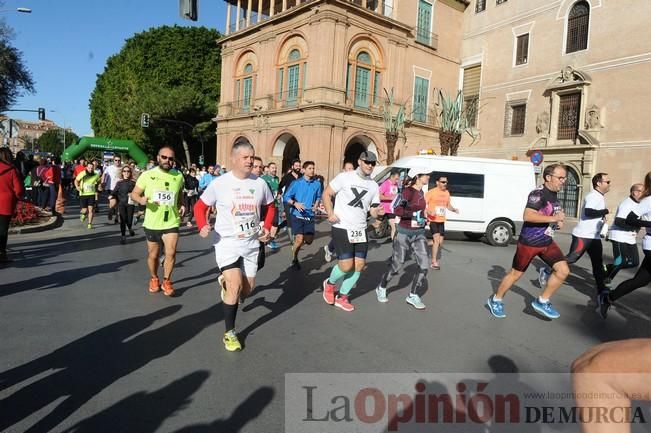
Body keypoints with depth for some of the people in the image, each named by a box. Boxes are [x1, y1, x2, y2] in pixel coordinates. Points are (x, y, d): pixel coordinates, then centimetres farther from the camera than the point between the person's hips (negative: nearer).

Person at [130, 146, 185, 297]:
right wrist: (141, 200, -22)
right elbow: (134, 194, 0)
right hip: (152, 223, 0)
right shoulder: (147, 175, -6)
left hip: (172, 222, 0)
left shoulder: (178, 176, 1)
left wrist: (182, 205, -1)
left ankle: (166, 281, 10)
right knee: (153, 255, 14)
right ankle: (154, 279, 39)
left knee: (171, 252, -13)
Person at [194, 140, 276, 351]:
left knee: (248, 288, 11)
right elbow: (200, 206, -2)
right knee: (235, 286, -15)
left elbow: (270, 206, 13)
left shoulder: (260, 183, -1)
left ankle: (227, 284, 47)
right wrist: (202, 226, -20)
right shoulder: (219, 183, -11)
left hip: (251, 244, 4)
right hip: (227, 243, -4)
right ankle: (229, 332, 3)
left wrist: (267, 228, 0)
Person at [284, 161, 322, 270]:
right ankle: (294, 259, 18)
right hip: (297, 215, -3)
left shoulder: (317, 184, 2)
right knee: (299, 239, -10)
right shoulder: (296, 183, -7)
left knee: (309, 241, 3)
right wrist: (295, 203, -21)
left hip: (310, 216, 4)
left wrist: (316, 205, -1)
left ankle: (295, 247, 38)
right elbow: (286, 197, -5)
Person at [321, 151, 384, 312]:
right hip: (342, 228, -5)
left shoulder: (374, 186, 9)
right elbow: (326, 194, 0)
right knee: (346, 266, -10)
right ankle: (330, 283, 23)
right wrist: (330, 213, -14)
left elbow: (372, 211, 13)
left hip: (360, 230, 6)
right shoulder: (344, 177, -6)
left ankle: (341, 296, 23)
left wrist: (377, 212, -11)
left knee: (359, 266, 4)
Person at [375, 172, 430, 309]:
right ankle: (381, 288, 30)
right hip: (404, 233, -7)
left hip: (419, 234, 7)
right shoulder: (408, 191, -15)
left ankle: (413, 296, 11)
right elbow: (396, 210, -25)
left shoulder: (421, 192, 9)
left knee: (424, 266, -4)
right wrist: (415, 214, -30)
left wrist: (424, 218, 14)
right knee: (397, 266, 4)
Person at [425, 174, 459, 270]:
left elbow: (448, 205, 21)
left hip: (441, 221, 7)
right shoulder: (431, 192, -10)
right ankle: (434, 262, -11)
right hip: (433, 220, -6)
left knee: (440, 242, 8)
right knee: (437, 238, -17)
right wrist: (429, 212, -29)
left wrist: (454, 209, 0)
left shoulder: (447, 193, 9)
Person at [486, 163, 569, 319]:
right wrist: (553, 218, -31)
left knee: (563, 271, -3)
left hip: (547, 242, 8)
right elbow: (527, 216, -33)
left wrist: (558, 222, 7)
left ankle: (542, 302, 12)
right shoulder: (538, 193, -19)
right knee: (516, 273, 4)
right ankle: (496, 300, 23)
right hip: (529, 242, -8)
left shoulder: (554, 195, 9)